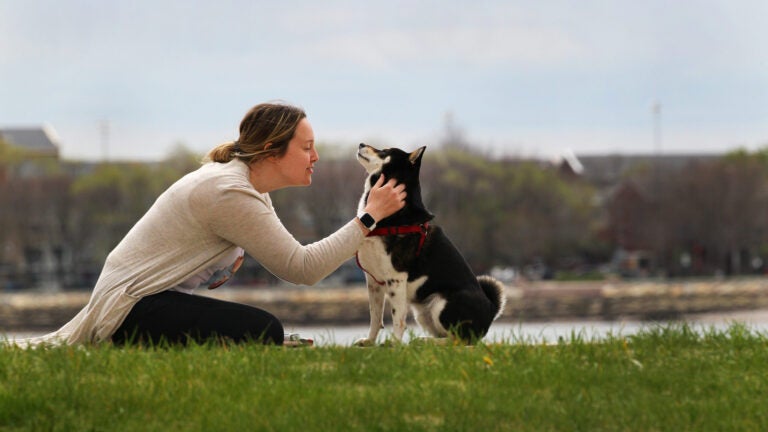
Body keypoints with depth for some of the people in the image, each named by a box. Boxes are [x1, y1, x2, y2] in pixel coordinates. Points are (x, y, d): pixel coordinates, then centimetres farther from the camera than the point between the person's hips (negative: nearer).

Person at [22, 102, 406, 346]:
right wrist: (370, 217, -18)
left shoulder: (251, 186, 9)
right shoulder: (230, 193, -22)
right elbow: (300, 267, -21)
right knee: (263, 332, -21)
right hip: (132, 308, -10)